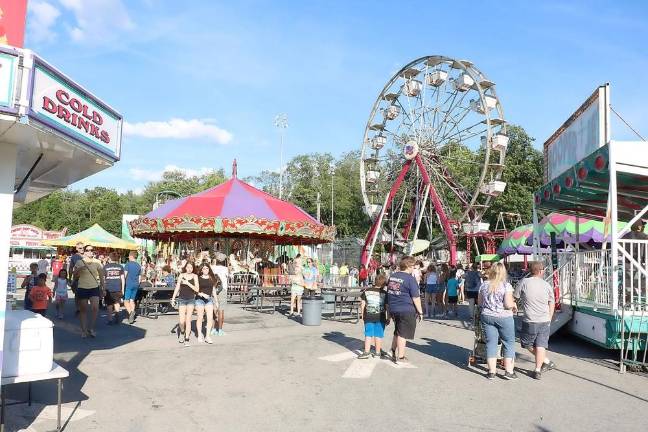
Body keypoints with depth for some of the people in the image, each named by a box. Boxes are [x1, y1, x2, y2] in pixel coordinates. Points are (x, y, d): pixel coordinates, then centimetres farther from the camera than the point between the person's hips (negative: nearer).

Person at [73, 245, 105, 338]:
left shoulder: (97, 262, 3)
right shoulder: (79, 262, 0)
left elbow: (101, 276, 10)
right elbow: (75, 276, 0)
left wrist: (102, 288, 10)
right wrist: (79, 270, -19)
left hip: (94, 288, 0)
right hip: (82, 288, 0)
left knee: (95, 308, -12)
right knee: (83, 310, 7)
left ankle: (91, 328, 5)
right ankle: (84, 330, 18)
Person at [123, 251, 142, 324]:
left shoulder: (128, 264, -6)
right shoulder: (139, 266, 10)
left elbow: (125, 275, -10)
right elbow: (140, 278, 13)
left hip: (128, 284, -5)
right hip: (136, 285, 5)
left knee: (126, 300, -3)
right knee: (132, 300, 12)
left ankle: (130, 312, -26)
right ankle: (132, 316, 9)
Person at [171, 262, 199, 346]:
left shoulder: (195, 276, 1)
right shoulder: (181, 275, 3)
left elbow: (196, 289, -7)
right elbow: (177, 287, 7)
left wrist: (188, 283, -18)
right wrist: (173, 298, 3)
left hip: (191, 299, 0)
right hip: (182, 299, 0)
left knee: (188, 320, -3)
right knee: (181, 321, -4)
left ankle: (186, 339, 6)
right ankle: (182, 332, 27)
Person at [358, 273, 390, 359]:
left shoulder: (367, 291, 1)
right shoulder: (384, 293, -6)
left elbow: (362, 304, 2)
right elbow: (387, 307, -6)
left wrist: (362, 314, 12)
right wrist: (388, 318, 2)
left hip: (368, 317, 2)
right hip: (380, 317, -2)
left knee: (368, 334, 7)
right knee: (378, 334, 9)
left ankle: (366, 352, 3)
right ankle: (377, 351, 18)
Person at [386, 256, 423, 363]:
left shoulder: (392, 276, 8)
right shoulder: (410, 279, -15)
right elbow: (416, 298, -14)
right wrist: (420, 312, -5)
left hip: (393, 309, 7)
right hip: (406, 310, -7)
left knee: (397, 332, 23)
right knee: (403, 334, 1)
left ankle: (393, 353, 31)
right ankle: (400, 357, 8)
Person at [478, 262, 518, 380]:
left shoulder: (484, 285, 1)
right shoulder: (506, 286, -11)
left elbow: (479, 302, 7)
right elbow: (508, 304, -16)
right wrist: (514, 305, 4)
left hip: (487, 316, 3)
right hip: (504, 317, -3)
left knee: (491, 343, 8)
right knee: (509, 343, 10)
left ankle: (492, 371, 11)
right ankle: (509, 371, 10)